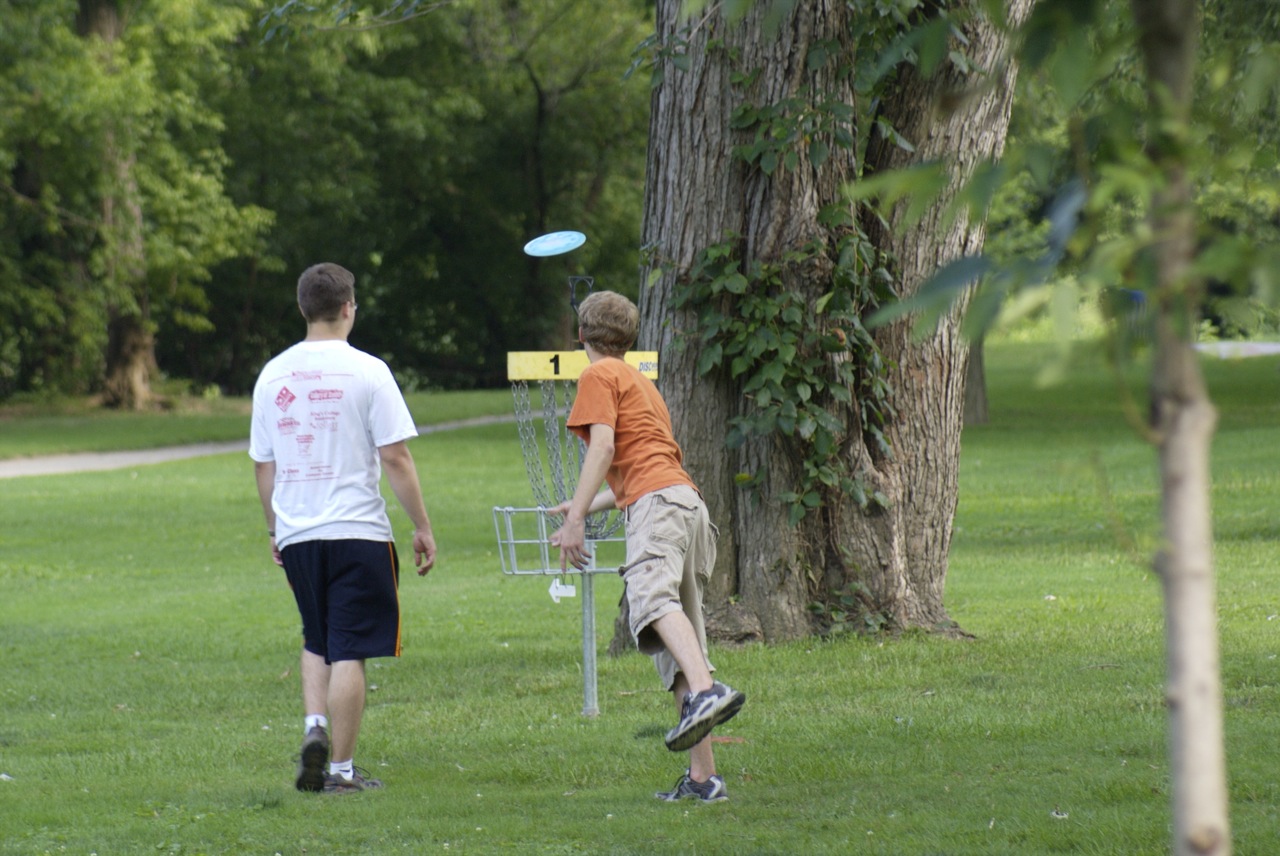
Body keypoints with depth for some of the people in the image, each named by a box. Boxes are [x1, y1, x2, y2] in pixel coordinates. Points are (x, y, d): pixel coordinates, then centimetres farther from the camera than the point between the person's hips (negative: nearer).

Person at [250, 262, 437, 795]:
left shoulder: (273, 376, 6)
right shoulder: (366, 372, -7)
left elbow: (263, 464, 11)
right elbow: (394, 457, -9)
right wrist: (423, 528, -2)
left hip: (296, 534, 4)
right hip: (357, 531, -4)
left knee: (317, 643, 21)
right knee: (348, 651, 0)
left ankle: (314, 727, 0)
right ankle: (341, 769, 0)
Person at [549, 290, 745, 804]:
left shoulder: (600, 376, 8)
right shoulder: (640, 383, 34)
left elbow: (603, 447, -7)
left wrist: (576, 518, -12)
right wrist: (584, 509, 51)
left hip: (660, 503, -9)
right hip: (688, 504, 9)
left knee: (653, 597, -33)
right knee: (676, 652, 6)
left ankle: (705, 692, -59)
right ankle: (702, 777, 0)